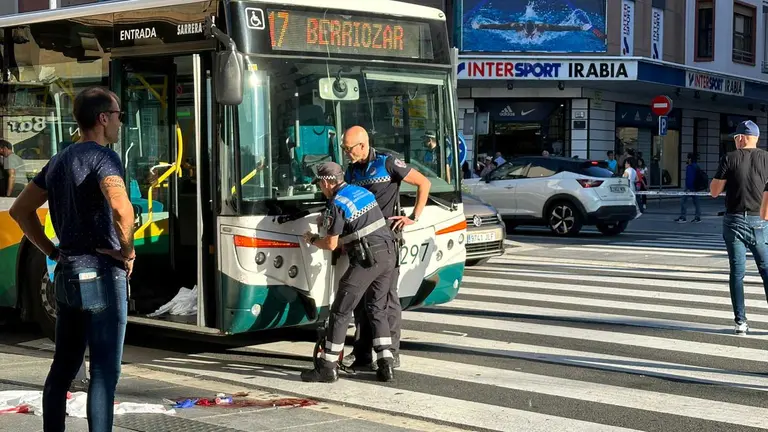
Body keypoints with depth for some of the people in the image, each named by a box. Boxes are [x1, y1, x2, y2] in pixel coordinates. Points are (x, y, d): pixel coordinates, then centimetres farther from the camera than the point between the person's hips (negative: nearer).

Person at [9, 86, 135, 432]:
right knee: (105, 370, -4)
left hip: (67, 273, 8)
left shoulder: (59, 161, 14)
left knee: (63, 366, 15)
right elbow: (122, 209, -30)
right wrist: (128, 252, -15)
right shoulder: (102, 157, -11)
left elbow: (20, 210, 22)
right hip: (100, 273, -8)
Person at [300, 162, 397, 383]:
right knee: (377, 309, 17)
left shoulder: (336, 204, -8)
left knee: (341, 311, 1)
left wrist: (312, 240, 15)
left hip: (367, 258, -8)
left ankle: (328, 367, 6)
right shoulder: (363, 192, 17)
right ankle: (385, 365, 11)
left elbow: (331, 244, -6)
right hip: (389, 253, 8)